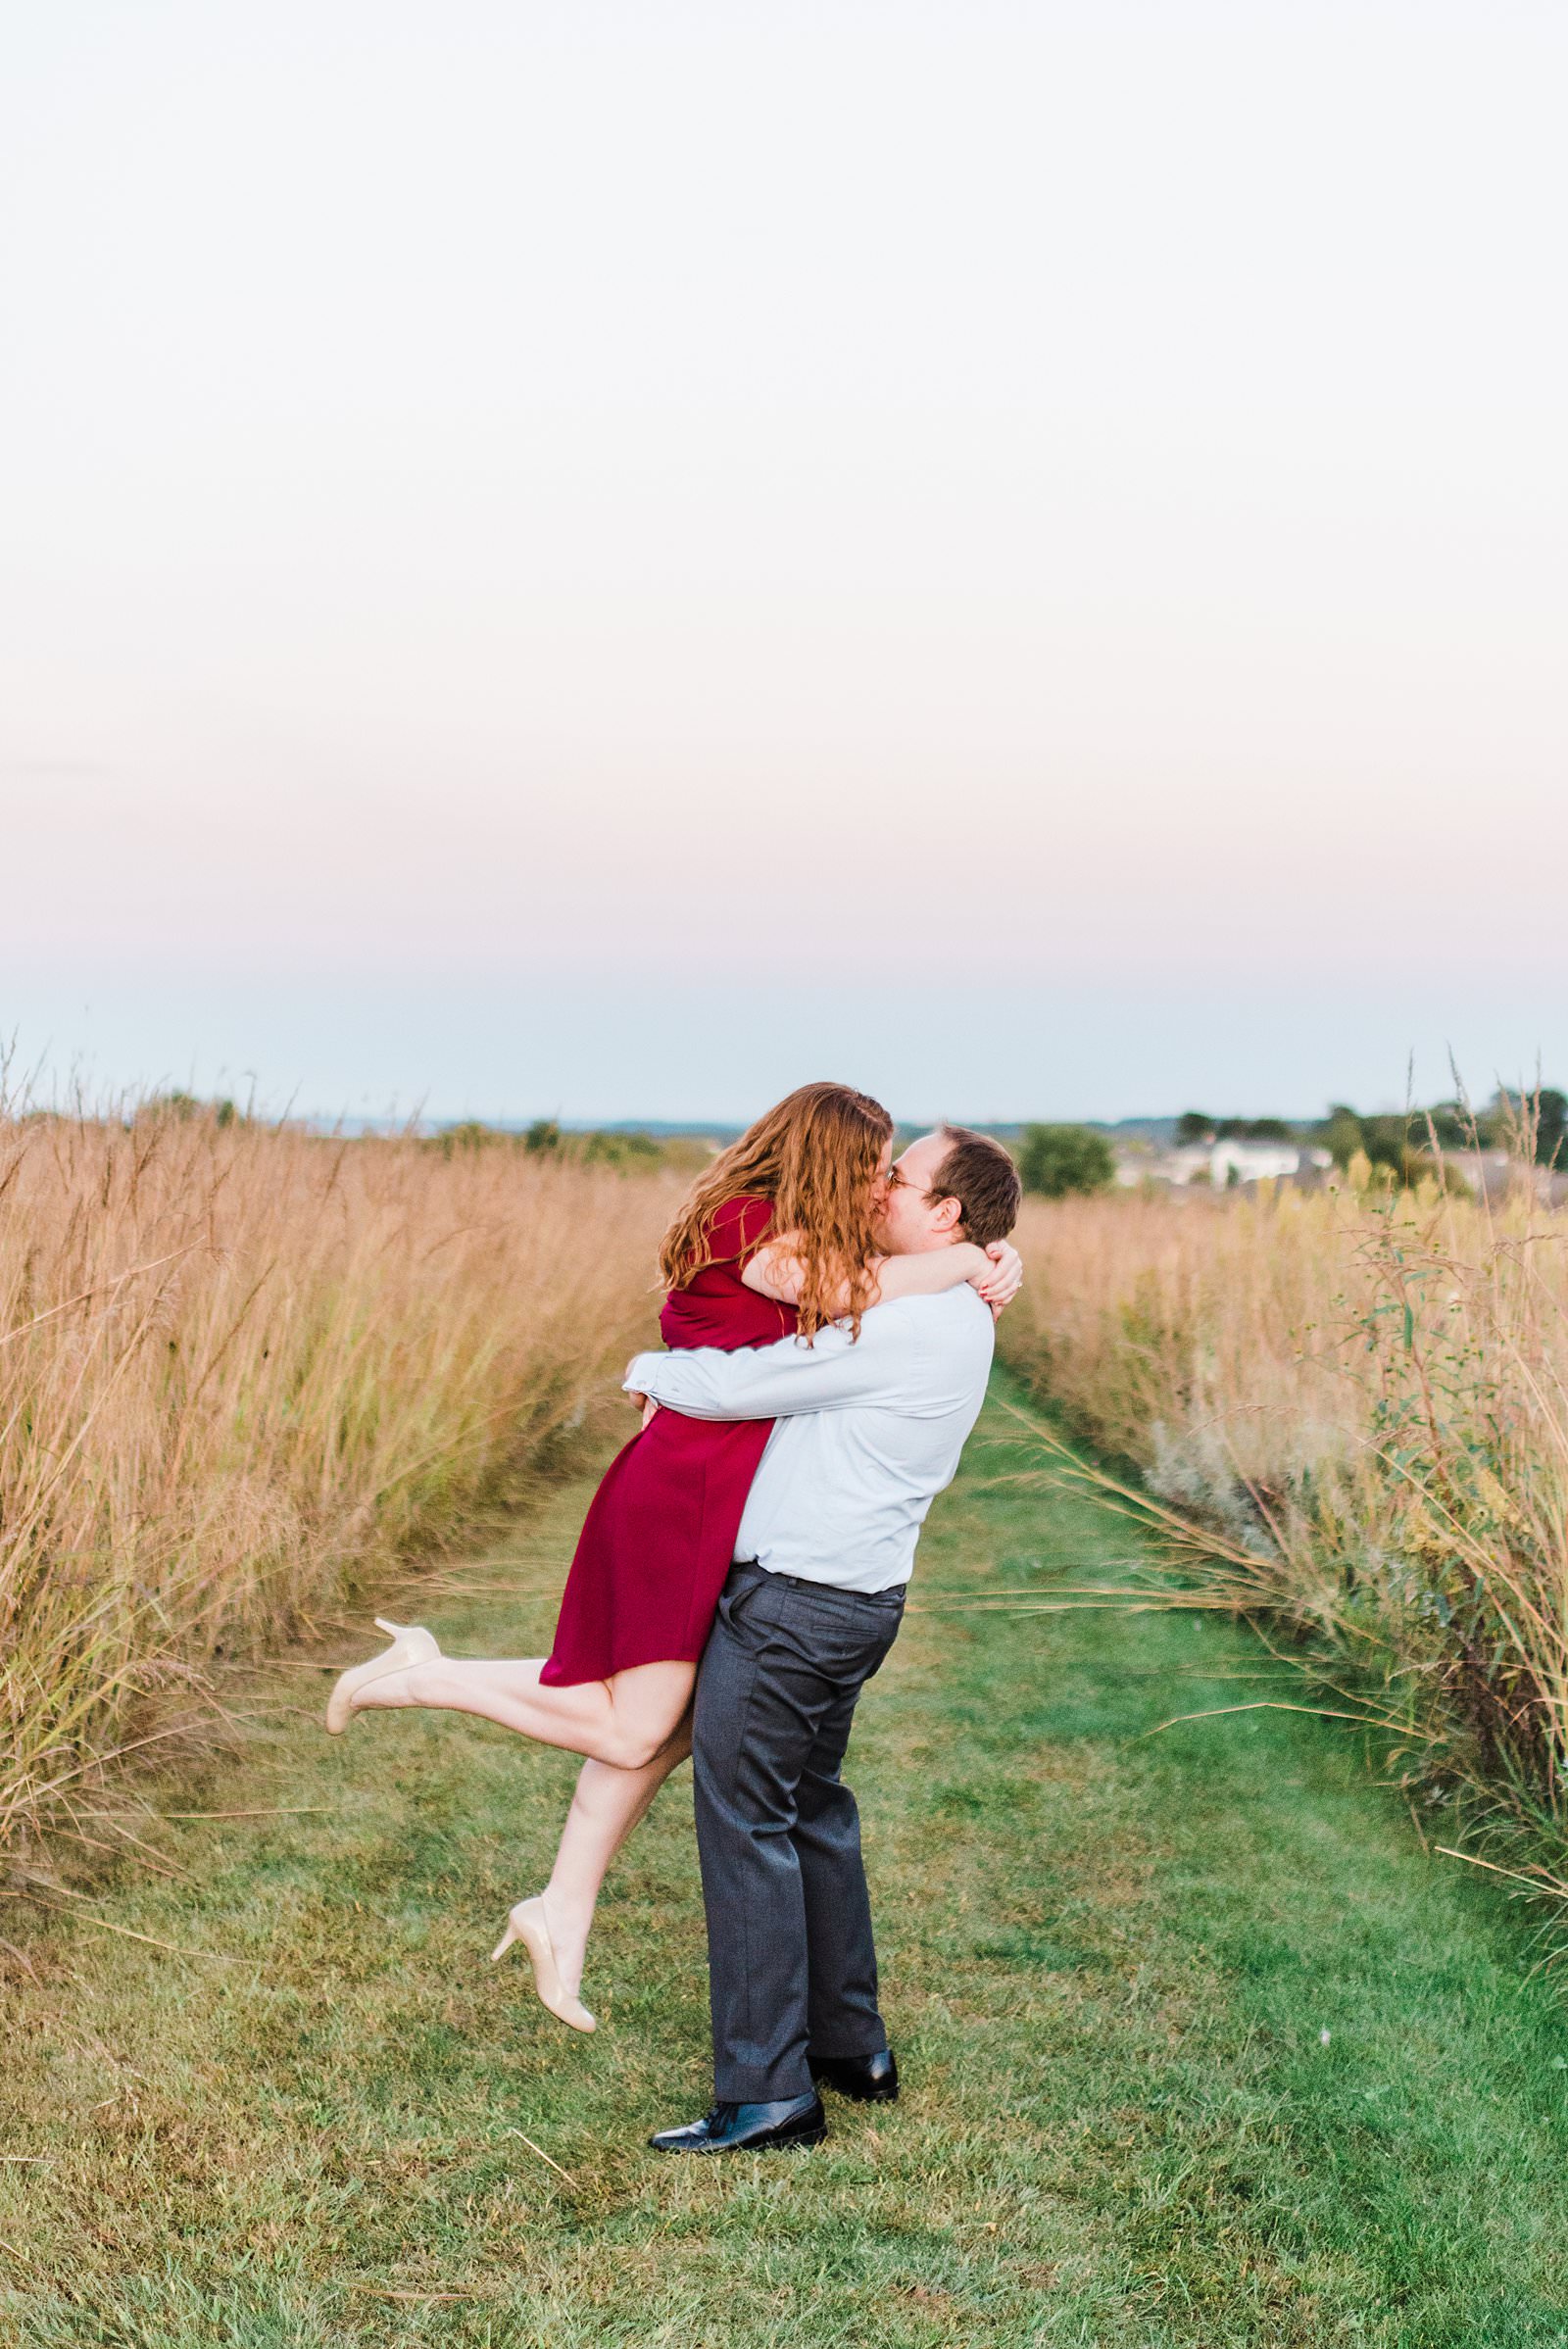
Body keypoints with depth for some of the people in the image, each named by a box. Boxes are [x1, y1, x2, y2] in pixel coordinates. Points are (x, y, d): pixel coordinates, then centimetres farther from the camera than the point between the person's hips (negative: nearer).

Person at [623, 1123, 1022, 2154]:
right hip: (853, 1598, 10)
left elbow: (741, 1386, -18)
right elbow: (802, 1374, 28)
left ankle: (769, 2091, 1)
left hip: (792, 1605, -10)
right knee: (814, 1810, 21)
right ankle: (852, 2045, 31)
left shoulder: (907, 1325, -20)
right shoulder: (952, 1321, 12)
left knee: (747, 1824, -3)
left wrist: (650, 1371, 0)